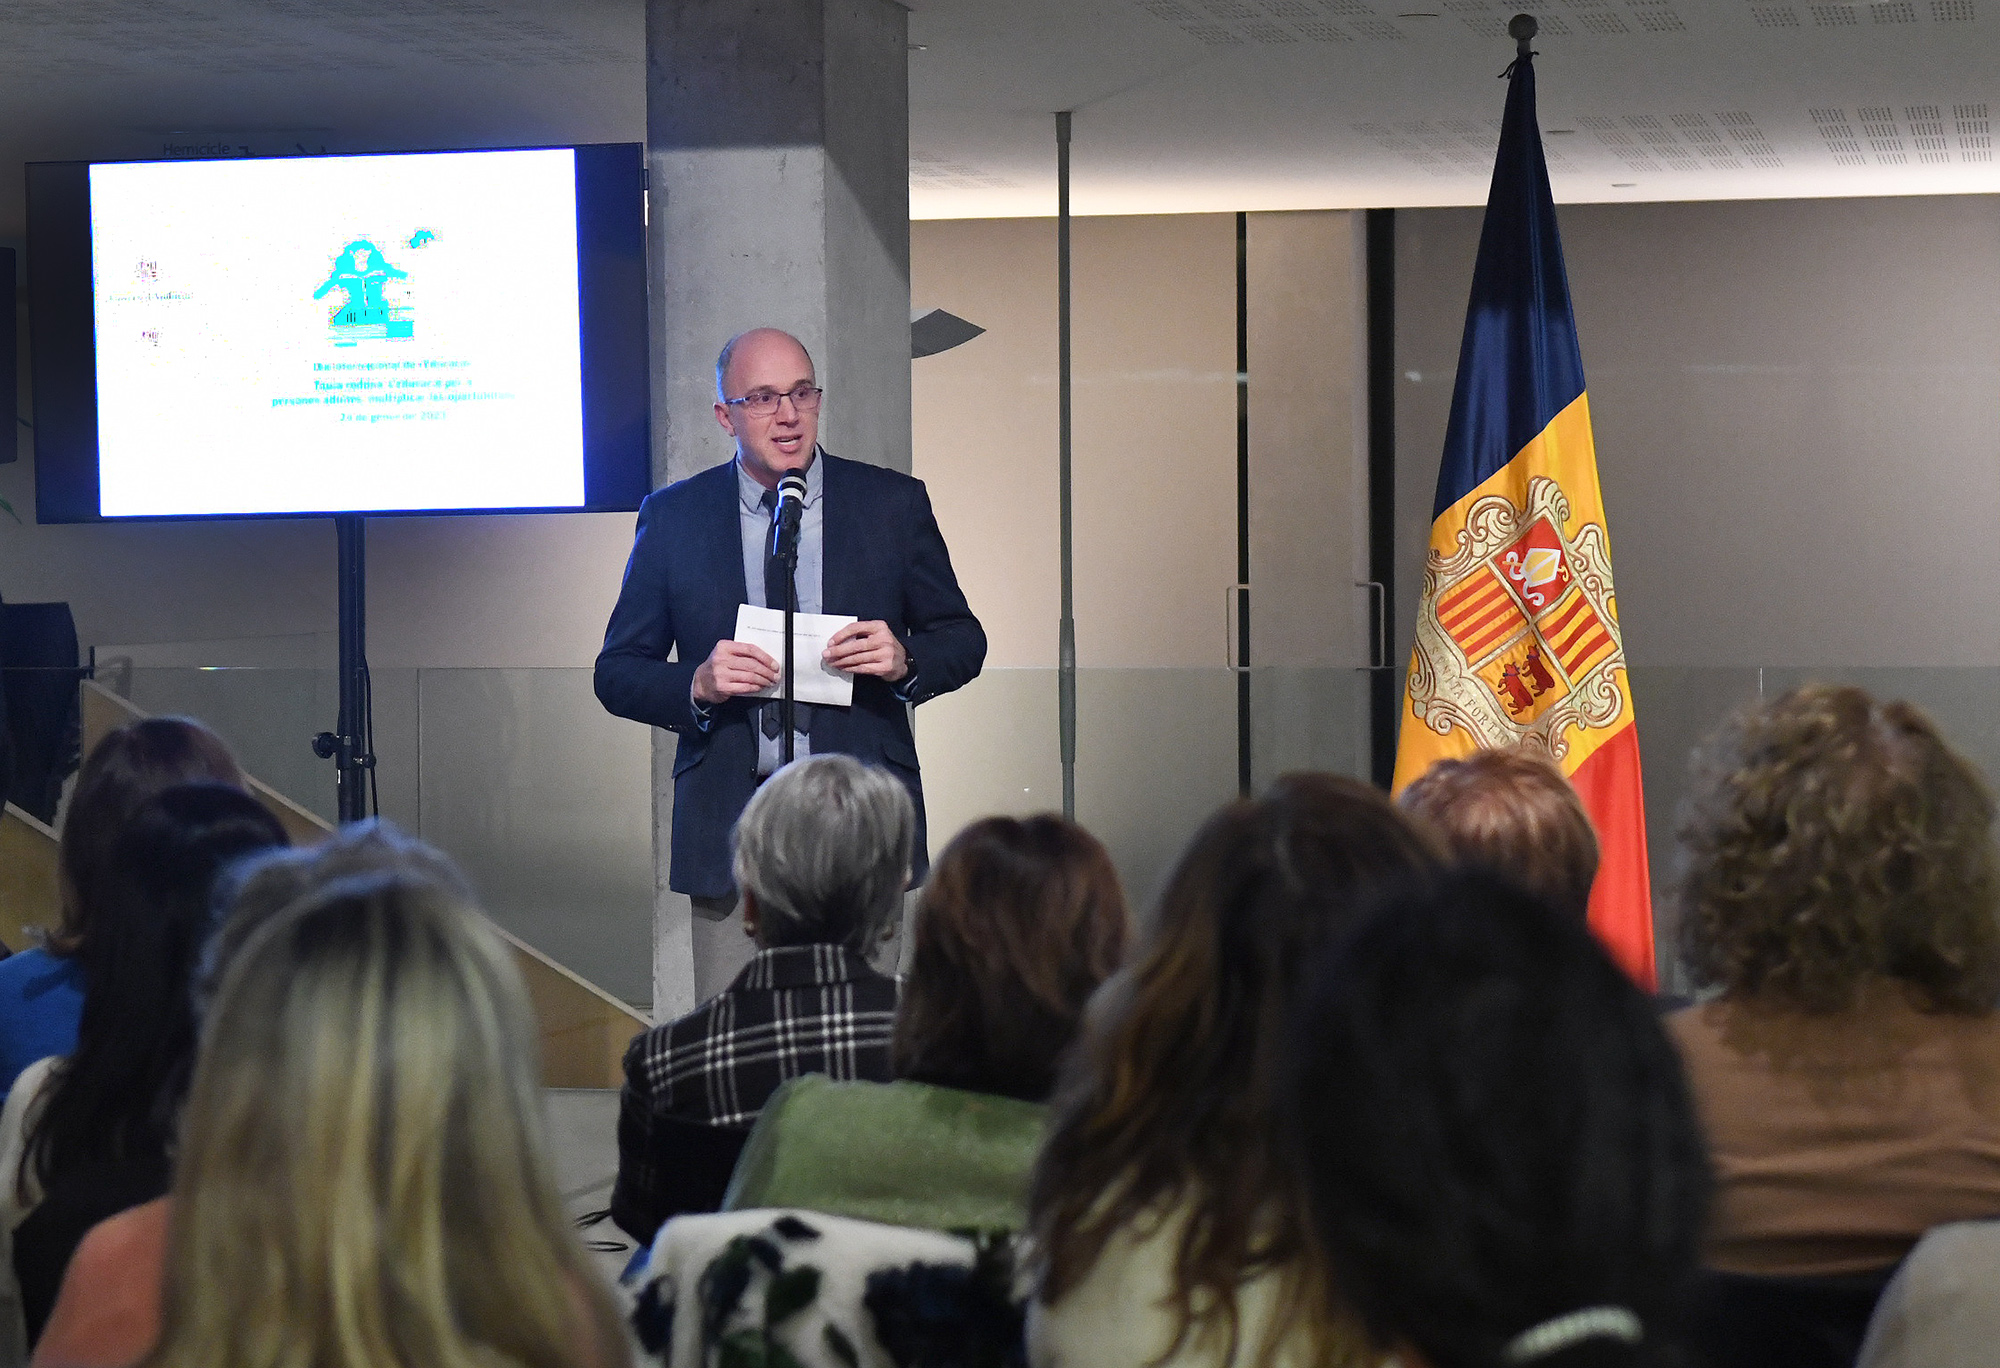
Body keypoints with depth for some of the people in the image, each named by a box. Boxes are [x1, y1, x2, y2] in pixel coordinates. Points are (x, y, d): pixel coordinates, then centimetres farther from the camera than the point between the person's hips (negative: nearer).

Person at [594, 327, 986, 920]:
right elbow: (617, 673, 8)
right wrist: (698, 685, -13)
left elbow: (963, 640, 12)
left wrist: (904, 661, -10)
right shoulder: (672, 516, 7)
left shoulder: (894, 503, 6)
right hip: (727, 827, 0)